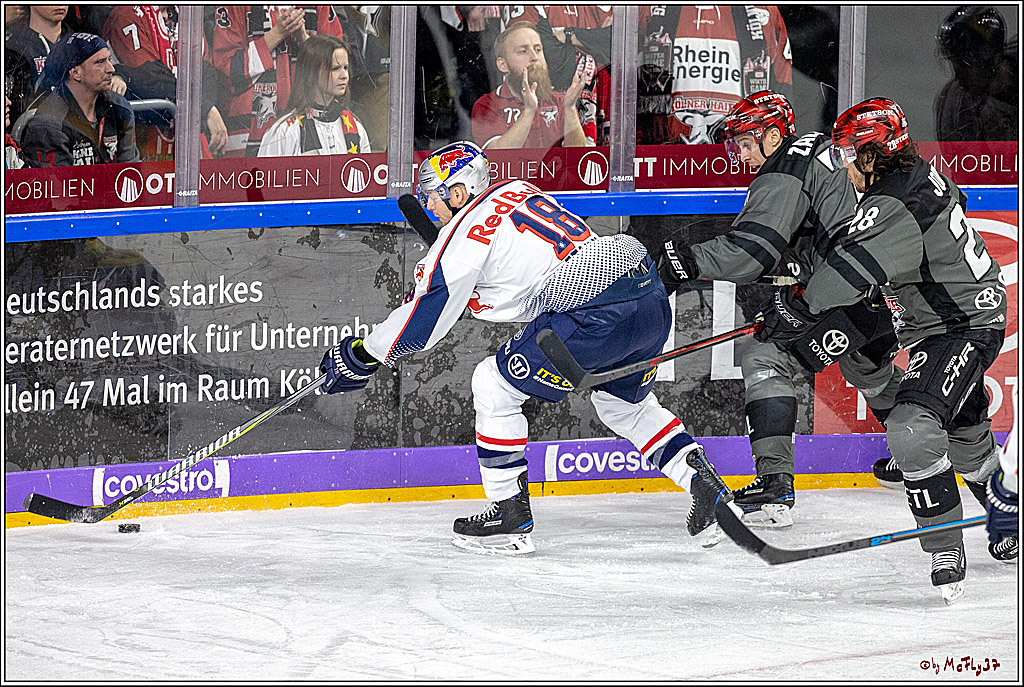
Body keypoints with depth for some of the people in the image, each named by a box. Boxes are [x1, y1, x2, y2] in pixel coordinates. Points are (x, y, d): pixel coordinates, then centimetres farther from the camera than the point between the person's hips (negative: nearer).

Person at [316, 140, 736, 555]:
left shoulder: (465, 231, 0)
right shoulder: (518, 191, 24)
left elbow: (425, 317, 4)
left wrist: (362, 356, 14)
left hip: (598, 313, -9)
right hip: (653, 298, 9)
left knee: (494, 386, 4)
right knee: (624, 402, 32)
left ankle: (511, 516, 8)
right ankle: (706, 487, 21)